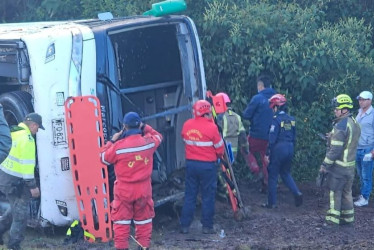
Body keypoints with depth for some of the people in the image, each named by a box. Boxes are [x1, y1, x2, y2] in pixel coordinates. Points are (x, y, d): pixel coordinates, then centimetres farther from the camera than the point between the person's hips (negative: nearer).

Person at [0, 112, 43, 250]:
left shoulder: (16, 133, 10)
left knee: (17, 209, 23)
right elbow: (27, 164, -20)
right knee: (21, 214, 0)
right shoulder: (26, 138, -17)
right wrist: (32, 186, -16)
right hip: (13, 180, -9)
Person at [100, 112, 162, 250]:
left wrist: (112, 141, 6)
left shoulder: (118, 146, -17)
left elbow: (104, 159, 0)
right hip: (144, 189, 3)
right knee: (144, 219, 14)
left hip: (124, 190, -3)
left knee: (121, 220, 7)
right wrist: (144, 127, 14)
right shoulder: (149, 142, -7)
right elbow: (158, 137, 18)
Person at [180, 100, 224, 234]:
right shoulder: (211, 127, -15)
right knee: (208, 196, 7)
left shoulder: (187, 125, -2)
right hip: (207, 165, -4)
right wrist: (218, 156, 14)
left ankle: (185, 225, 13)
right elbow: (219, 147, -5)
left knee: (189, 194, 11)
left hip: (190, 163, 4)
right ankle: (207, 226, 10)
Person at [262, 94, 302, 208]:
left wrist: (268, 153, -10)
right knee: (286, 173, 21)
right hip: (290, 148, 7)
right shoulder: (291, 119, 7)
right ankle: (297, 193, 3)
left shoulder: (276, 119, -13)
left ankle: (271, 202, 9)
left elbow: (272, 138, -16)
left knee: (273, 176, 5)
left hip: (278, 149, -6)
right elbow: (294, 137, 12)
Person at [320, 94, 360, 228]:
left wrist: (325, 164, -14)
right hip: (351, 165, 8)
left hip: (339, 165, -8)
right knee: (347, 192, 16)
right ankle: (348, 217, 23)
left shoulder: (341, 125, -20)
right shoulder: (355, 124, 8)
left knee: (335, 192, 0)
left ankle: (332, 220, 3)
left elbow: (335, 148, -22)